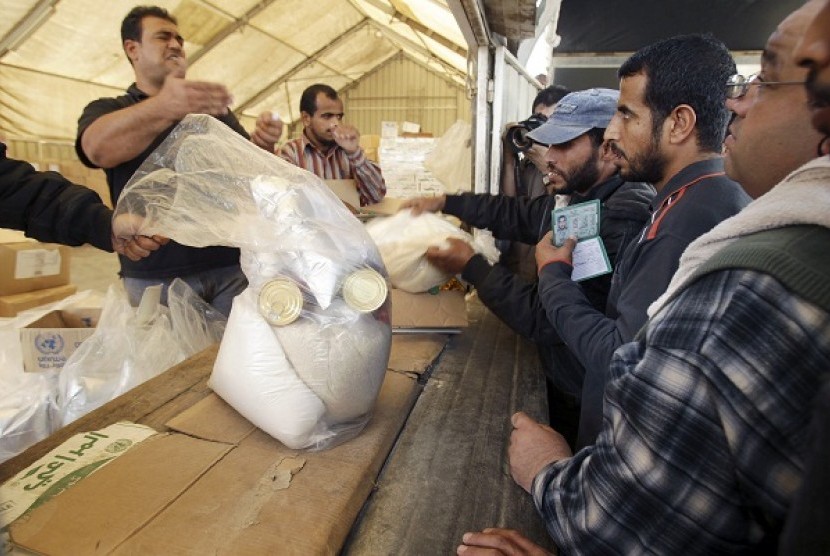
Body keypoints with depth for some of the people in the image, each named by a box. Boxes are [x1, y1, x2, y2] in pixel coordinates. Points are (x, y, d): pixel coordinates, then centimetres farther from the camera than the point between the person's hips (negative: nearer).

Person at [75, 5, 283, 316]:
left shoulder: (214, 108, 18)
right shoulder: (106, 110, 8)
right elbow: (98, 148, -16)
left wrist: (262, 145, -14)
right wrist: (163, 108, -35)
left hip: (230, 266, 2)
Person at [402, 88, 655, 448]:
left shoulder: (622, 222, -30)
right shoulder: (583, 200, -2)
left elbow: (547, 319, -29)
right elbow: (520, 215, 11)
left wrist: (471, 266, -20)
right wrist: (444, 202, 5)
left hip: (586, 404, -7)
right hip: (561, 381, 8)